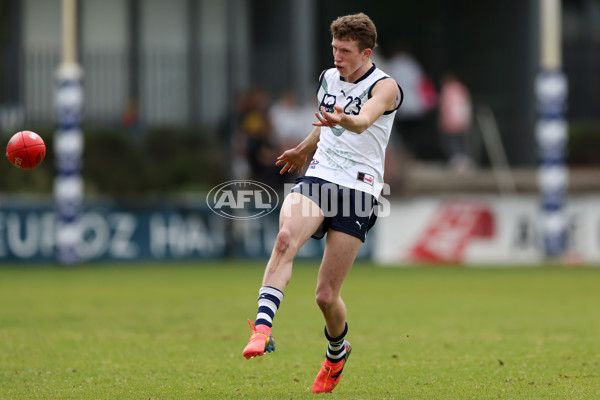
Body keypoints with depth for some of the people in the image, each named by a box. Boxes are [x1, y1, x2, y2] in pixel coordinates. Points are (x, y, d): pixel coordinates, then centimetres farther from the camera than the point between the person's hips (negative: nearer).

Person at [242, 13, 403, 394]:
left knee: (326, 296, -4)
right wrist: (303, 150, 48)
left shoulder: (385, 87, -6)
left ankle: (337, 352, 28)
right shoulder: (328, 77, 13)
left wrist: (343, 119, -50)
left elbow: (363, 121, -29)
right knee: (286, 237, -31)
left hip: (358, 190, -4)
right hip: (318, 178, 4)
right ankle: (263, 327, -40)